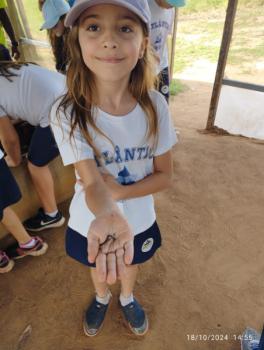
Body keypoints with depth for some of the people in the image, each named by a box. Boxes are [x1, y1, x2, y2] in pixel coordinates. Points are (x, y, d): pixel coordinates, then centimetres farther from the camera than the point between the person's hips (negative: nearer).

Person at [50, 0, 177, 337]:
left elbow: (164, 176, -12)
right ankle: (101, 298, 68)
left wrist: (119, 191, -27)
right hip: (92, 224, 0)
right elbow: (92, 184, -29)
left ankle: (127, 298, 68)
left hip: (139, 221, 1)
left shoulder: (154, 105, -19)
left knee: (129, 266, 31)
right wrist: (109, 219, -50)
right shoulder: (66, 114, -25)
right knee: (100, 269, 30)